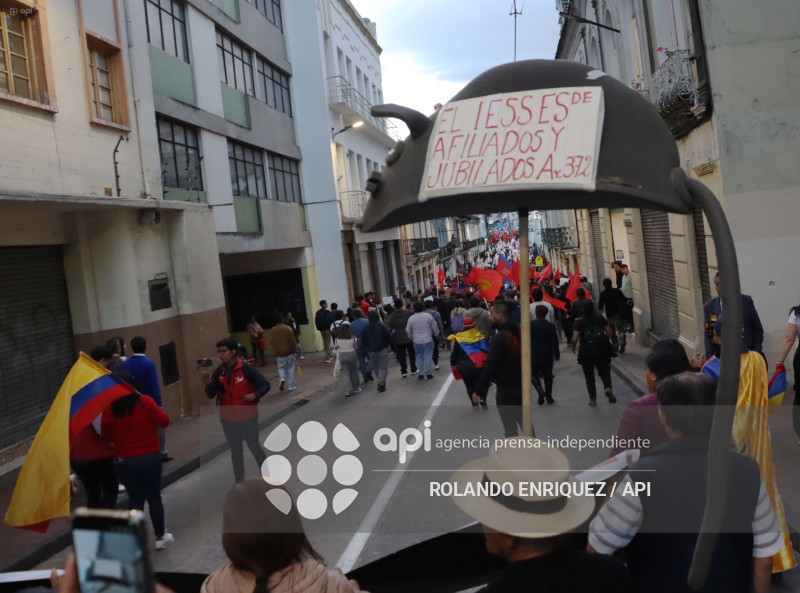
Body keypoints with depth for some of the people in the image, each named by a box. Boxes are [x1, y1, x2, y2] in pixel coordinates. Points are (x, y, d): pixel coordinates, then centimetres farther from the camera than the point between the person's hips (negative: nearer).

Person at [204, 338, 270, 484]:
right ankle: (239, 480, 28)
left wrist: (255, 395, -28)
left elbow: (265, 385, -11)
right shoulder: (218, 372, -1)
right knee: (235, 450, 16)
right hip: (228, 419, 5)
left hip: (247, 418, -4)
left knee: (254, 447, 5)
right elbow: (210, 395, -1)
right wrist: (209, 384, -21)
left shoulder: (246, 368, -16)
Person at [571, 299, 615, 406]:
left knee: (589, 375, 11)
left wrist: (573, 346, 8)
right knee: (604, 371, 12)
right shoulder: (601, 319, 0)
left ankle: (593, 399, 13)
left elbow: (575, 339, -12)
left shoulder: (579, 321, -8)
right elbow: (609, 334, 0)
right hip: (601, 350, 1)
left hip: (586, 352, -1)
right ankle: (608, 388, -16)